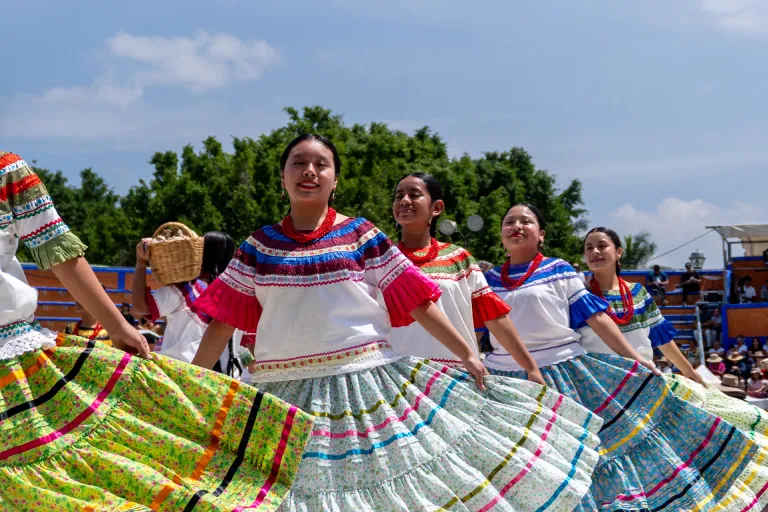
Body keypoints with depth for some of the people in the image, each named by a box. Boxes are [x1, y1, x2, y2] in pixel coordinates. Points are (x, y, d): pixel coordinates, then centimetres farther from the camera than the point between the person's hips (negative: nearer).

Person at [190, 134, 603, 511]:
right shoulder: (259, 247, 7)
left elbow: (415, 299, 3)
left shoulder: (361, 236, 3)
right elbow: (223, 320, 7)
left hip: (365, 383, -1)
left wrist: (466, 353, -2)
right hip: (283, 395, 1)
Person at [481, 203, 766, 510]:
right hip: (504, 383, 2)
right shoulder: (489, 280, 10)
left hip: (562, 377, -2)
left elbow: (596, 318, 1)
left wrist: (637, 361, -2)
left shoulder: (559, 271, 3)